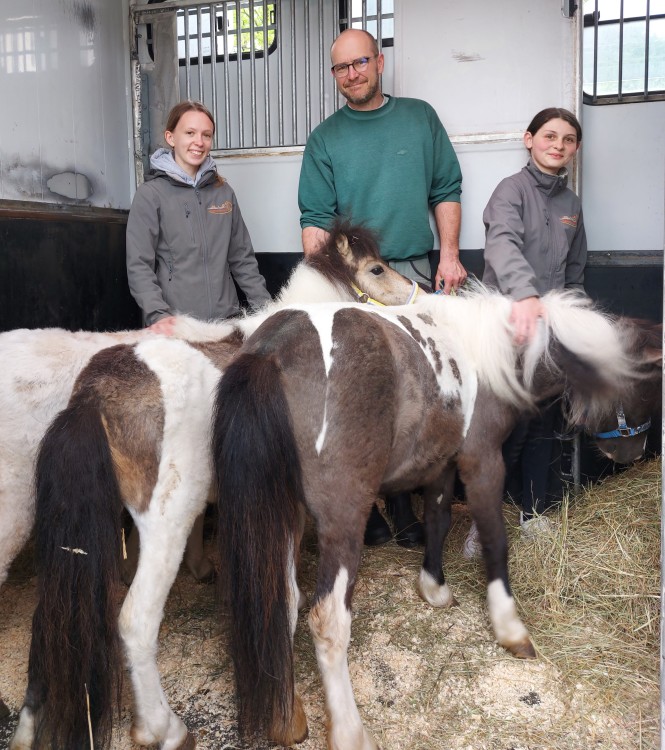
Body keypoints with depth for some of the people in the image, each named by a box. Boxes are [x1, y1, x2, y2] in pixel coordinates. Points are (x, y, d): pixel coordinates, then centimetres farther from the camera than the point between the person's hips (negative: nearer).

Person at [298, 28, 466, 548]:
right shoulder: (325, 139, 7)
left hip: (413, 274, 1)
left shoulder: (420, 118, 12)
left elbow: (446, 190, 11)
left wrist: (449, 255, 0)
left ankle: (402, 505, 16)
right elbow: (316, 218, 2)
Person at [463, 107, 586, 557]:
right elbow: (503, 244, -27)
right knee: (509, 426, -7)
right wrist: (525, 294, -45)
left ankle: (535, 511, 25)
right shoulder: (513, 190, -6)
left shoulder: (572, 203, 14)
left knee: (543, 424, 11)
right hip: (509, 323, -6)